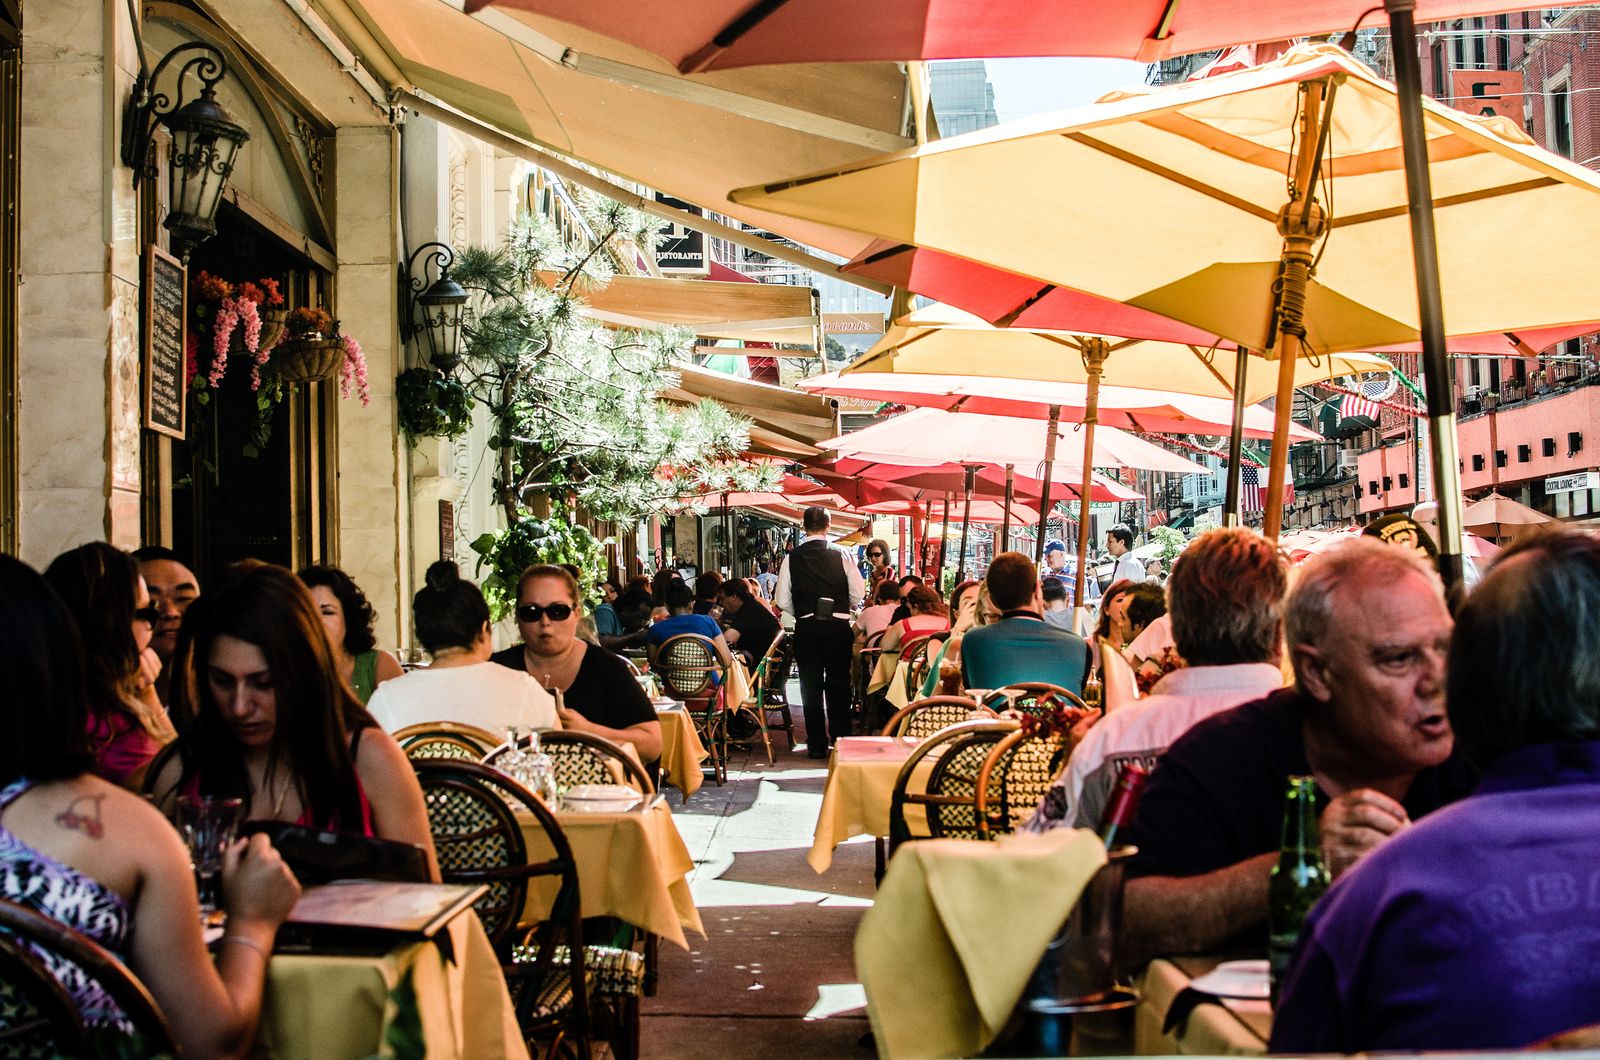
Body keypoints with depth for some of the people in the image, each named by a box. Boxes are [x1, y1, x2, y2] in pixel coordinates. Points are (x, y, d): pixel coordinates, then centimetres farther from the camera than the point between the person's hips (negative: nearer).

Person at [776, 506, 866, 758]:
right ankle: (842, 740, 11)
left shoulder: (793, 557, -4)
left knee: (811, 686, 8)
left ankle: (817, 744, 11)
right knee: (839, 685, 9)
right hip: (838, 627, 0)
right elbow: (858, 593, -4)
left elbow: (782, 601, -3)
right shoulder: (841, 555, -5)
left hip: (806, 629, 0)